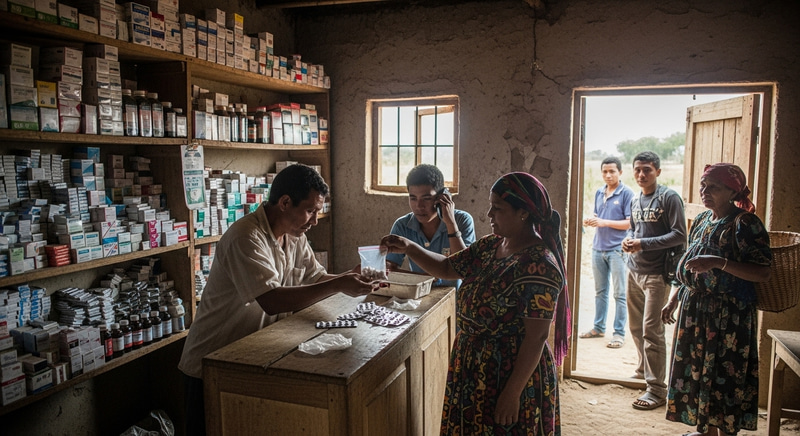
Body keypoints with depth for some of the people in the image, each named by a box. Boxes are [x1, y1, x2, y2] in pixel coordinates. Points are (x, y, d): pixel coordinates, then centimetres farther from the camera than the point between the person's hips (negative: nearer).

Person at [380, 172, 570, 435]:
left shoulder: (539, 265, -24)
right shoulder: (490, 247, 2)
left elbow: (536, 337, -23)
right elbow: (446, 268, 11)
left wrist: (512, 394, -21)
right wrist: (409, 248, -5)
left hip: (511, 376, -8)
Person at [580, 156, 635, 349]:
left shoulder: (626, 193, -7)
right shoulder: (599, 193, 12)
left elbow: (630, 223, -12)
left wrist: (605, 222, -19)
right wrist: (590, 221, -3)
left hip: (617, 249, -6)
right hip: (598, 248, 6)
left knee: (619, 294, 2)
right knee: (600, 291, 14)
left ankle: (619, 333, 9)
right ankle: (598, 327, 25)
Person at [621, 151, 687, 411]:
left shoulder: (669, 198, -9)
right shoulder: (635, 201, 13)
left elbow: (679, 235, -14)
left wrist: (644, 244, -20)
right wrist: (628, 240, 2)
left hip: (656, 274, -7)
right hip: (634, 270, 7)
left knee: (651, 330, -8)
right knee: (635, 327, 16)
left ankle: (657, 389, 0)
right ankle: (644, 371, 35)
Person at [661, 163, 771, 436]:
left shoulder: (745, 224, -13)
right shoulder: (702, 220, 10)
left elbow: (763, 273, -19)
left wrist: (718, 262, -29)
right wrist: (673, 300, 16)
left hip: (728, 314, -7)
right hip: (695, 308, 8)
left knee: (724, 375, 2)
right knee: (698, 369, 15)